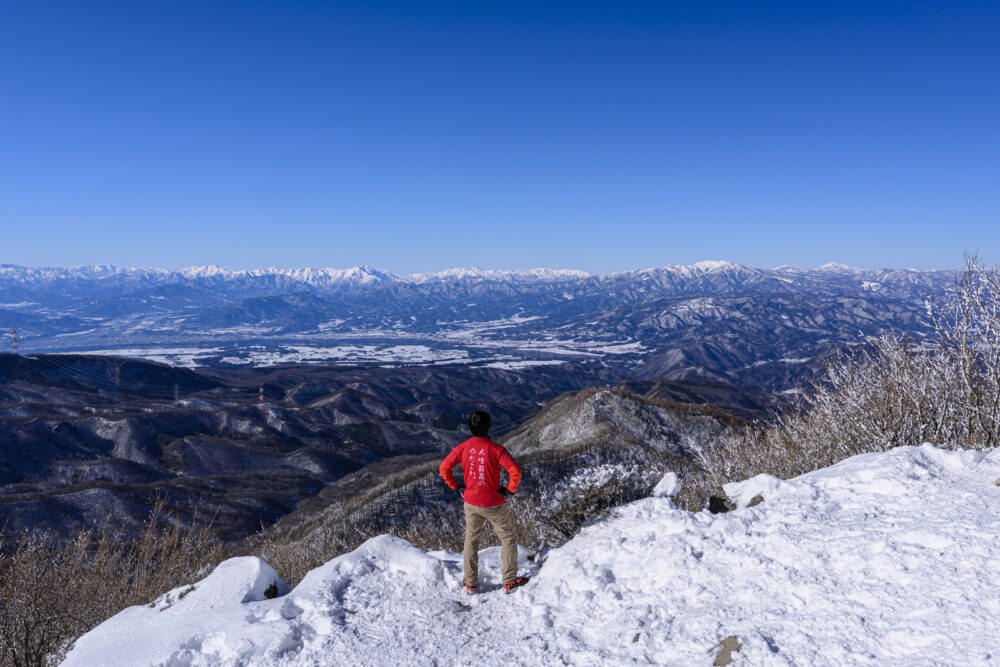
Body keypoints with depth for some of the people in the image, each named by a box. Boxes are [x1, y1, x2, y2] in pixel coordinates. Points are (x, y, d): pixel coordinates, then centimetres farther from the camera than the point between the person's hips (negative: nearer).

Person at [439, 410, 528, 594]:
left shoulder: (463, 448, -7)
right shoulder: (495, 449, -18)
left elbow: (444, 468, -2)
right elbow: (515, 470, -26)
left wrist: (456, 488, 8)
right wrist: (510, 489, -10)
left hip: (471, 503, 4)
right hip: (494, 505, -3)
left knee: (471, 540, 21)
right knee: (508, 539, 16)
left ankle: (470, 583, 27)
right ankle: (509, 581, 20)